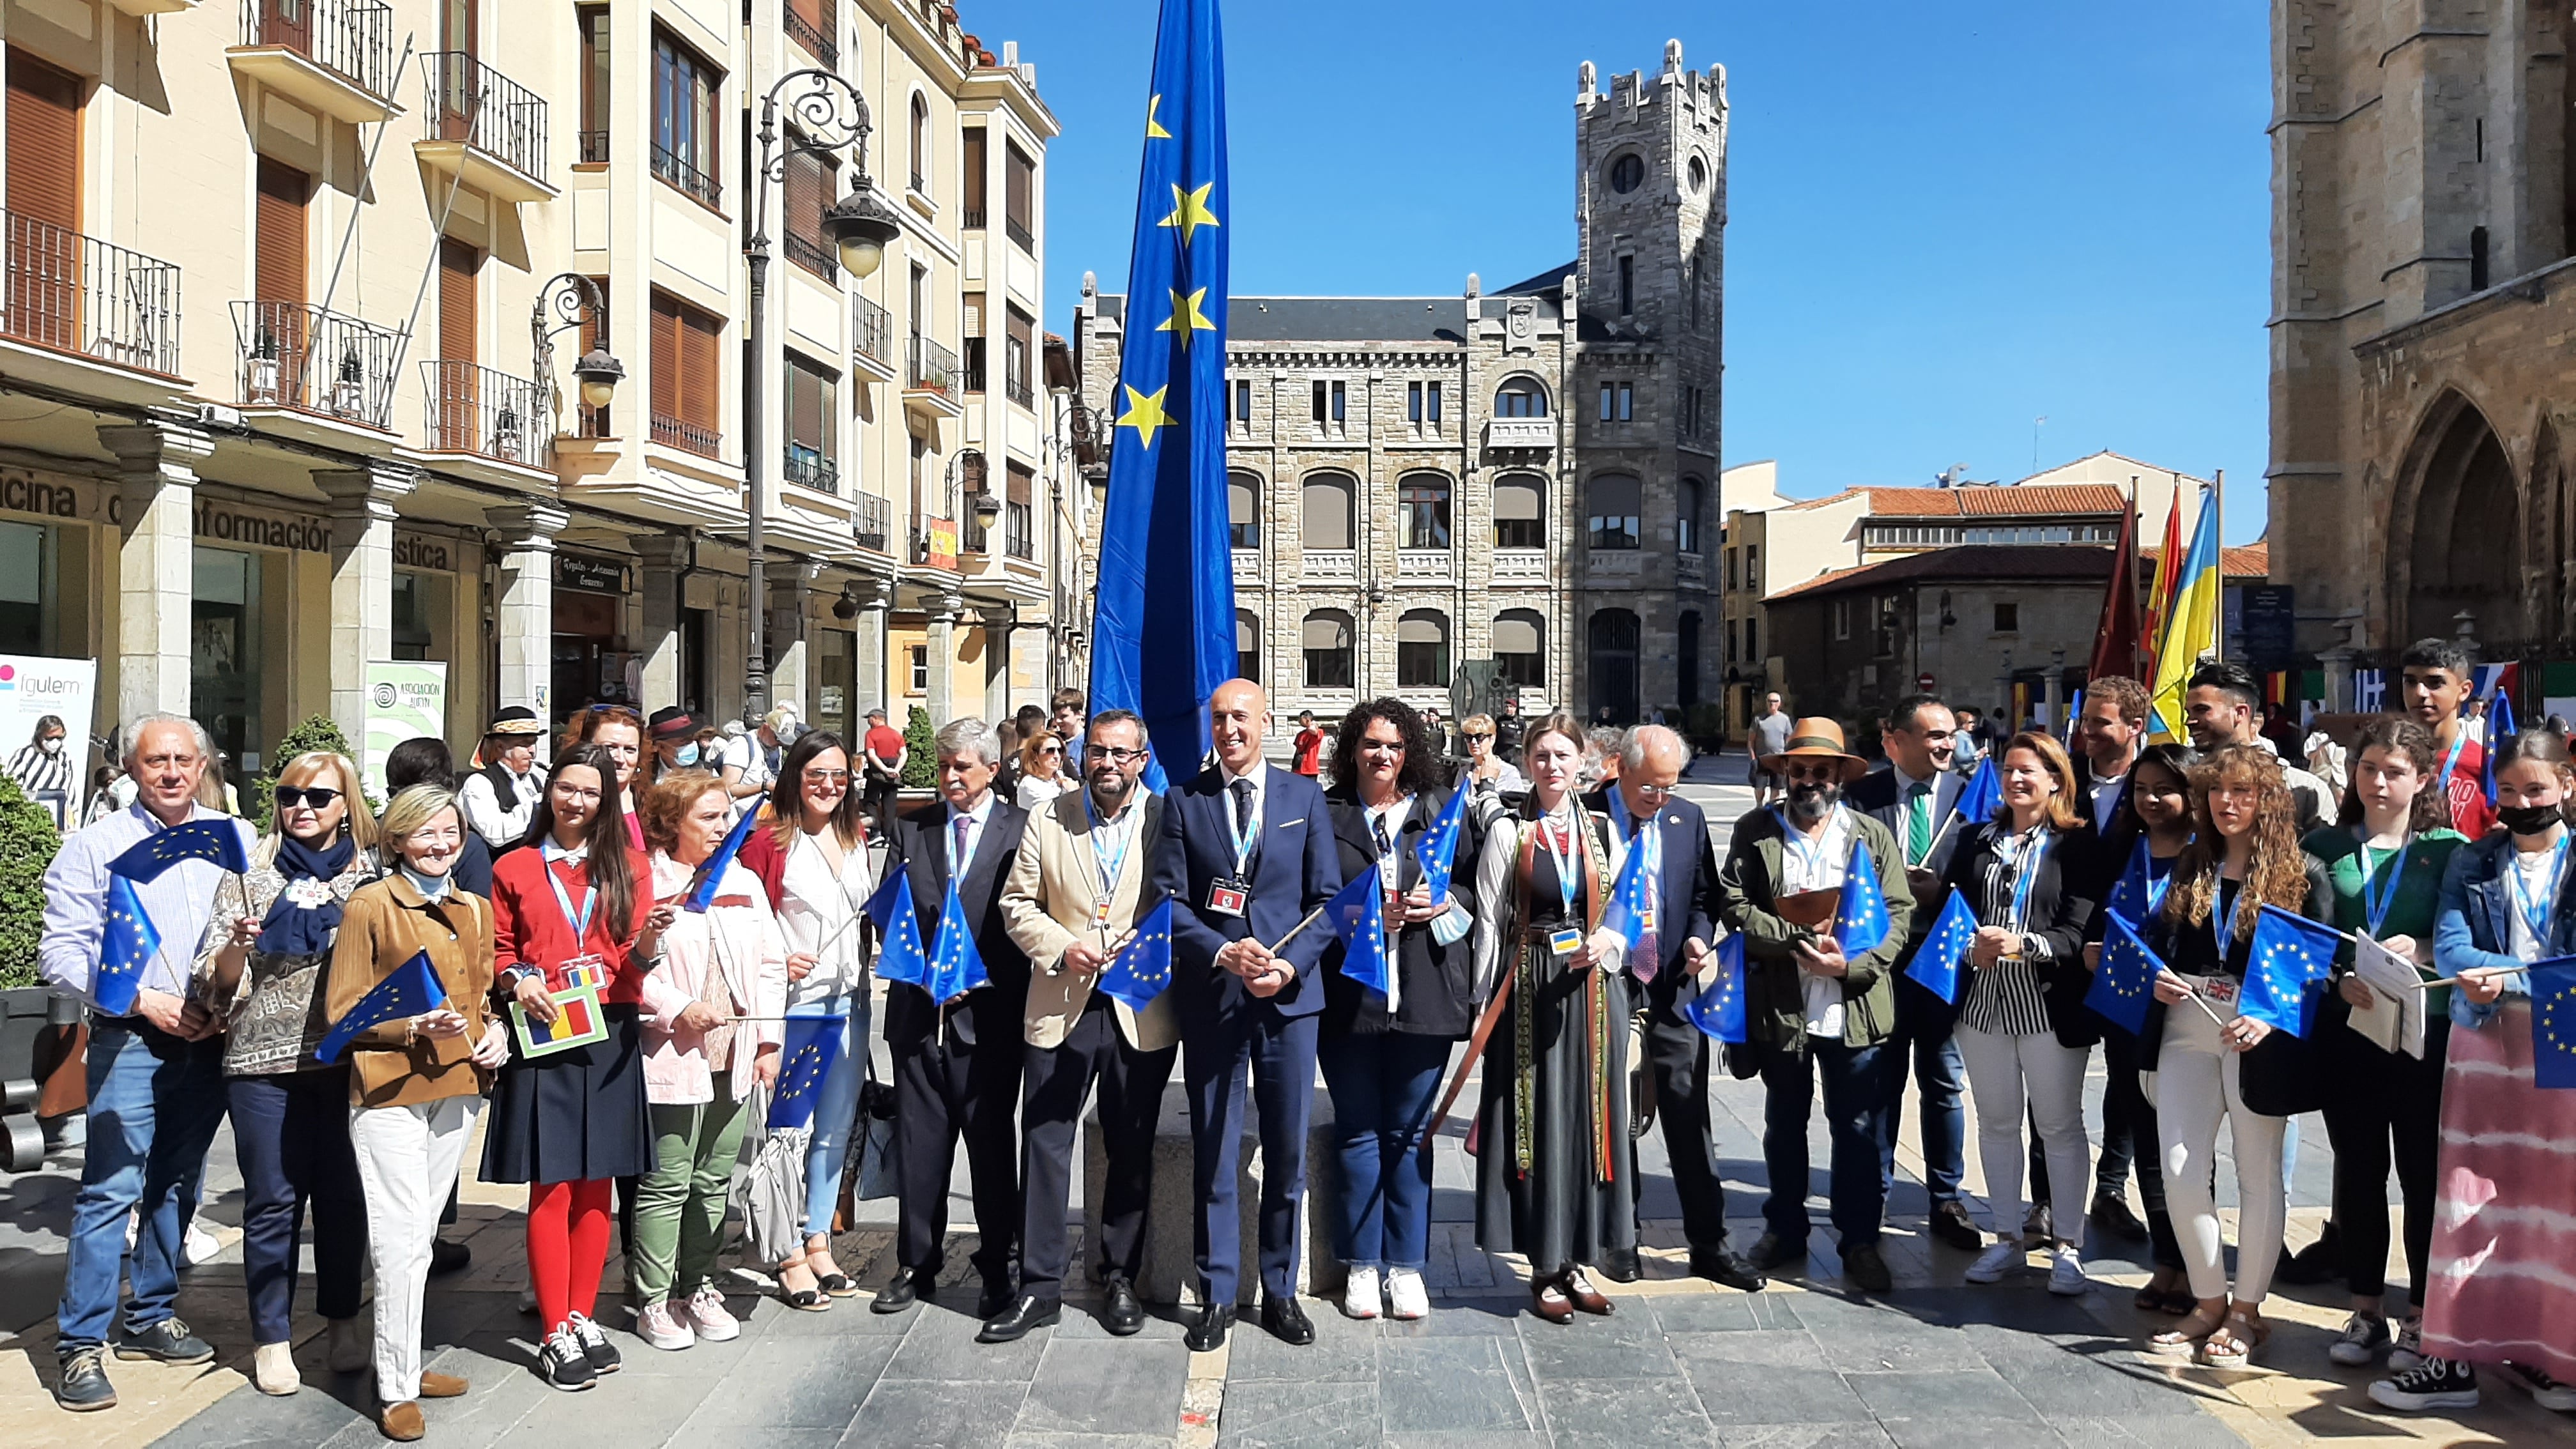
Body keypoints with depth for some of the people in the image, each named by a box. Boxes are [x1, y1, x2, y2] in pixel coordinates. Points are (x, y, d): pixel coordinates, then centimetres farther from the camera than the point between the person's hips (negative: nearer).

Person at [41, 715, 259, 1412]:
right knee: (111, 1190, -6)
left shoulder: (237, 840, 6)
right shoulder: (95, 846, -3)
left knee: (178, 1186, 13)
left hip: (209, 1040, 4)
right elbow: (59, 953, -6)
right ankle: (81, 1342, 4)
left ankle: (151, 1316, 27)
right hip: (130, 1040, -4)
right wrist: (144, 1000, -15)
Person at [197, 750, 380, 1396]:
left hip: (351, 1057, 1)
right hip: (266, 1059, -1)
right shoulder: (250, 874, 3)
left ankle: (343, 1320, 25)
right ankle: (271, 1337, 18)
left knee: (343, 1194, 8)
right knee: (273, 1201, 4)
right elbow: (217, 986, 2)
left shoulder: (373, 873, 6)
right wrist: (239, 946, -18)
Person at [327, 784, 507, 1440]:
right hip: (389, 1093, -6)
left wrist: (495, 1033, 4)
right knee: (403, 1245, -6)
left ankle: (407, 1363, 25)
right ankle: (396, 1390, 5)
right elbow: (342, 1009, -6)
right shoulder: (370, 904, -5)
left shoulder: (476, 911, 14)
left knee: (421, 1238, 14)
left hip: (457, 1090, 6)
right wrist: (413, 1027, -20)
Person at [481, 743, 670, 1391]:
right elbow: (498, 950, 11)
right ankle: (556, 1333, 6)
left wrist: (649, 941, -17)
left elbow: (634, 963, 5)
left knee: (596, 1184, 6)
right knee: (551, 1186, -3)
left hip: (609, 1037, 2)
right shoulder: (514, 869, 8)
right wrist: (517, 980, -10)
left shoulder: (629, 867, 10)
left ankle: (583, 1316, 19)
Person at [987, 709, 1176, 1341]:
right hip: (1060, 1007, 1)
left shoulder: (1170, 821, 1)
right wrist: (1061, 948, -9)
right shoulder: (1048, 820, 5)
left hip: (1142, 1011, -1)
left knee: (1132, 1151, 11)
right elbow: (1018, 903, 6)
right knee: (1044, 1146, 1)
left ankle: (1120, 1277, 26)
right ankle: (1040, 1286, 12)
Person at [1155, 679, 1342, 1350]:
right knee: (1213, 1155, 6)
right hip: (1210, 996, 0)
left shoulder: (1305, 797, 5)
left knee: (1288, 1152, 7)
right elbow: (1169, 902, 0)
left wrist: (1291, 965, -11)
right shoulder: (1184, 801, 4)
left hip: (1290, 994, 1)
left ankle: (1281, 1291, 21)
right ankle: (1217, 1296, 18)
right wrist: (1222, 953, -15)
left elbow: (1327, 898, 4)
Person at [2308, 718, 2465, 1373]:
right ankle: (2366, 1312, 20)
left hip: (2425, 1029, -2)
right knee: (2358, 1172, 9)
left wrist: (2421, 950, -19)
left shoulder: (2449, 848, 3)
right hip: (2346, 1027, 2)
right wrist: (2341, 981, -13)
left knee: (2423, 1173, 3)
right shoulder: (2326, 847, 8)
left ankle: (2422, 1318, 15)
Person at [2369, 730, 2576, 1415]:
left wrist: (2509, 979, -20)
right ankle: (2455, 1356, 5)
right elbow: (2450, 951, -4)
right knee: (2472, 1203, 1)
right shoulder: (2471, 863, 8)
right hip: (2482, 1049, 1)